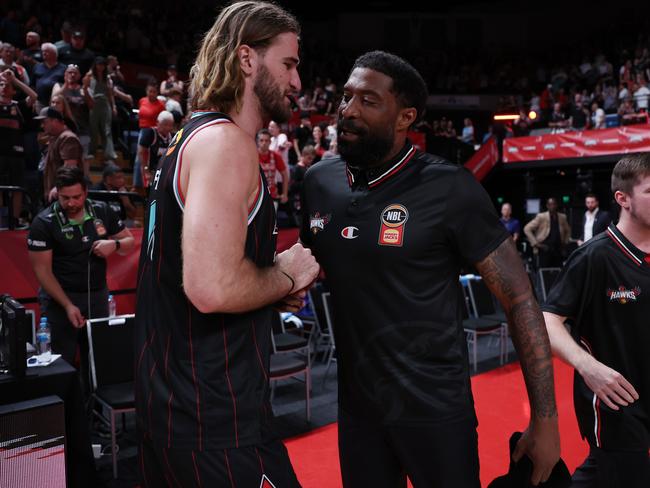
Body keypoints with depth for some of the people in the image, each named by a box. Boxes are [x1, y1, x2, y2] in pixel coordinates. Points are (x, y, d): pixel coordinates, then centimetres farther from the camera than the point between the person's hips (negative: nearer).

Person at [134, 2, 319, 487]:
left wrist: (276, 288, 9)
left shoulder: (192, 138, 13)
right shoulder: (225, 140, -18)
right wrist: (287, 274, -11)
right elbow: (213, 288, -30)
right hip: (214, 421, -10)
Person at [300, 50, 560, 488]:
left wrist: (545, 418, -11)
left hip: (436, 411, -4)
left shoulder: (449, 189, -16)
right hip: (356, 408, 4)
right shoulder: (318, 182, -2)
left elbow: (520, 299, -12)